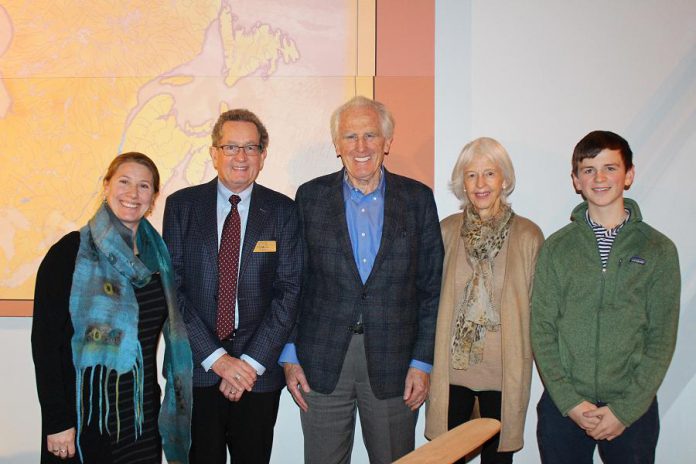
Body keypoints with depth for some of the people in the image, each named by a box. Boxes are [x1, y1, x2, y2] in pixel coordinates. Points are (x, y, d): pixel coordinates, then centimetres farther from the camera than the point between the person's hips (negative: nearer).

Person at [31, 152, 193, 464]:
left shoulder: (157, 254, 6)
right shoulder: (70, 251, -8)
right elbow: (44, 341, -10)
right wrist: (56, 422, -13)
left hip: (143, 415, 4)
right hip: (85, 417, -4)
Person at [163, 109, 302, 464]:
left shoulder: (282, 211, 1)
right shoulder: (181, 205, 1)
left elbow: (288, 290, -3)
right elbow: (172, 288, -4)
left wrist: (251, 362, -10)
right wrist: (216, 357, -11)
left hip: (258, 370, 0)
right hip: (196, 368, 0)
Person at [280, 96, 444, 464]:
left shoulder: (418, 198, 2)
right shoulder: (310, 197, 3)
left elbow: (432, 287, 3)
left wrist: (423, 361, -2)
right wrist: (289, 356, 0)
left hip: (393, 362, 0)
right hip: (322, 361, 0)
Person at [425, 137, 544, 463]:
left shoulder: (528, 235, -4)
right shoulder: (446, 231, 1)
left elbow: (536, 305, 2)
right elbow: (431, 296, 8)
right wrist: (426, 359, 6)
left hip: (504, 371, -1)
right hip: (451, 367, 1)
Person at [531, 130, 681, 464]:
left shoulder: (659, 250, 1)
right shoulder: (556, 248, 2)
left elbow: (661, 339, -2)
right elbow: (541, 330, 0)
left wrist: (625, 409, -9)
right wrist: (569, 401, -9)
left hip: (633, 408, 0)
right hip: (562, 407, 1)